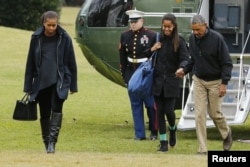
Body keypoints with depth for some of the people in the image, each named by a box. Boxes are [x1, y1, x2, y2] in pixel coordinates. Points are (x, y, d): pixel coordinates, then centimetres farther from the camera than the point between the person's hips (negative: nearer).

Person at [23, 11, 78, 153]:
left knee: (57, 109, -19)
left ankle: (52, 141, -24)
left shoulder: (64, 39, 0)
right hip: (41, 82, 2)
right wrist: (28, 86, 7)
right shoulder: (37, 38, 3)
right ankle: (47, 142, 17)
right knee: (44, 114, 6)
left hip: (59, 81, -2)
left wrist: (73, 85, 5)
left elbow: (71, 63, 5)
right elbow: (30, 63, 8)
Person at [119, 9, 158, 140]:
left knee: (150, 104, 1)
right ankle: (139, 133, 10)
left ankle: (154, 132, 15)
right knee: (136, 105, 6)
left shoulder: (151, 36, -8)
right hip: (132, 74, 4)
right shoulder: (125, 36, 5)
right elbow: (122, 58, 9)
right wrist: (124, 75, 7)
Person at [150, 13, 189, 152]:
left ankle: (172, 130, 28)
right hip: (157, 80, 3)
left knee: (169, 110, -5)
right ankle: (163, 142, 9)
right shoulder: (158, 39, 5)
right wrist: (152, 50, -7)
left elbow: (185, 59, -13)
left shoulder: (179, 42, -4)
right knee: (160, 112, 2)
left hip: (171, 81, -3)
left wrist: (182, 68, -34)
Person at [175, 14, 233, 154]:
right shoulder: (192, 39, -2)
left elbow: (227, 63, -13)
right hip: (199, 80, 4)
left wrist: (224, 83, -18)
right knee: (200, 114, -2)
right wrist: (185, 70, -5)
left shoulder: (217, 38, -17)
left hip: (215, 82, -4)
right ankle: (202, 149, 1)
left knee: (215, 113, 6)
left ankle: (227, 134, 37)